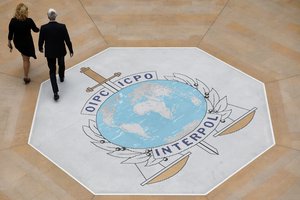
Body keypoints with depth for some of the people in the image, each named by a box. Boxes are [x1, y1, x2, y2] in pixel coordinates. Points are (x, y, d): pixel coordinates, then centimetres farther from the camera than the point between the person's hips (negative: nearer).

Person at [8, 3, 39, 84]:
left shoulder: (13, 21, -20)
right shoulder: (29, 21, -25)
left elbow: (10, 33, -10)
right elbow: (35, 30, -7)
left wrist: (9, 42, 6)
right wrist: (40, 29, 18)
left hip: (17, 42, 3)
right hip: (27, 42, -3)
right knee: (26, 59, 12)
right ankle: (26, 77, 16)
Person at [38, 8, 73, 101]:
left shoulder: (44, 28, -21)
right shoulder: (62, 27, -21)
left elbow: (41, 41, -8)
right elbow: (67, 40, -13)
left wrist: (40, 48, 14)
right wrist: (71, 50, 3)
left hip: (50, 52, -1)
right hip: (60, 51, 1)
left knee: (52, 71, 9)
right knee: (61, 64, 31)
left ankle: (55, 93, 0)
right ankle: (61, 77, 60)